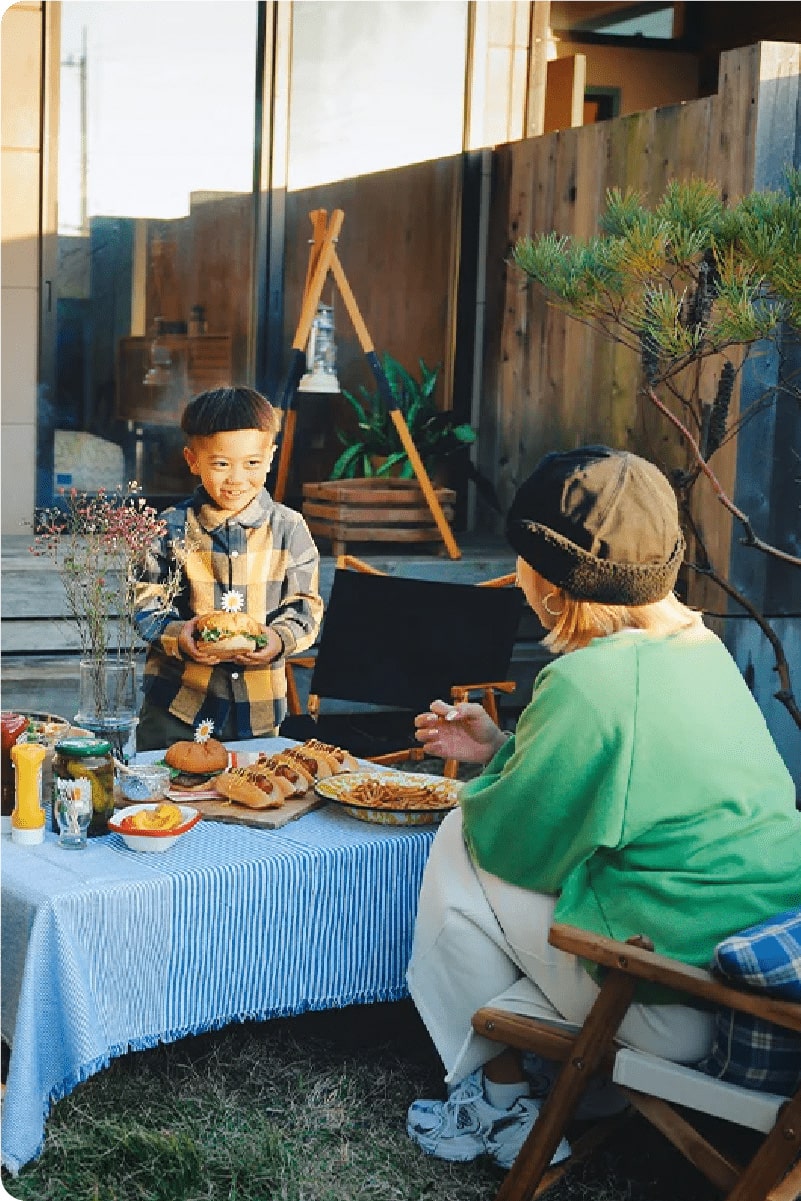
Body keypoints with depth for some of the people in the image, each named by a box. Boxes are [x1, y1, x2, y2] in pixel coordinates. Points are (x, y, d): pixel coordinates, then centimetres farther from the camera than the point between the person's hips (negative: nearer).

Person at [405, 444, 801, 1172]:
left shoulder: (592, 681, -20)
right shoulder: (701, 648, 7)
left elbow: (513, 844, -10)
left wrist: (486, 780, 10)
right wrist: (503, 750, 16)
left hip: (683, 1014, -9)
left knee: (463, 846, 4)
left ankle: (499, 1096, 17)